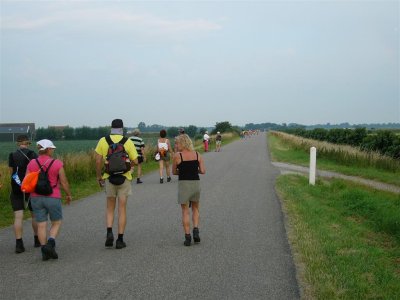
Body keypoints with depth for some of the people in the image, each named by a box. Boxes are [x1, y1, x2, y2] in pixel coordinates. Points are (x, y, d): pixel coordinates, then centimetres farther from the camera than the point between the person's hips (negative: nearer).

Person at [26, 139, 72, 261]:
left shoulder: (32, 163, -2)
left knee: (41, 225, 9)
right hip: (53, 198, -3)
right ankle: (50, 244, -8)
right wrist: (68, 195, 10)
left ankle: (44, 251, 6)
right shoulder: (57, 164, -9)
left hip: (36, 198, 3)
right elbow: (64, 183, -6)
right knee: (56, 223, 13)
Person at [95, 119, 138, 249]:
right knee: (122, 209, 6)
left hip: (109, 178, 1)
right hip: (125, 178, -1)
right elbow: (135, 161, -4)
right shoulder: (128, 142, -5)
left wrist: (99, 176, 8)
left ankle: (109, 232, -3)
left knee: (110, 208, 16)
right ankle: (120, 239, 8)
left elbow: (98, 161, -4)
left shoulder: (103, 141, -2)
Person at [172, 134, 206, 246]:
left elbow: (174, 172, 2)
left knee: (185, 212, 7)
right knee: (195, 209, 21)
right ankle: (196, 230, 3)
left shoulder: (177, 156, -7)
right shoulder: (197, 154, 2)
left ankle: (188, 236, 5)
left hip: (183, 184, -3)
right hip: (196, 183, 3)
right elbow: (203, 171, 0)